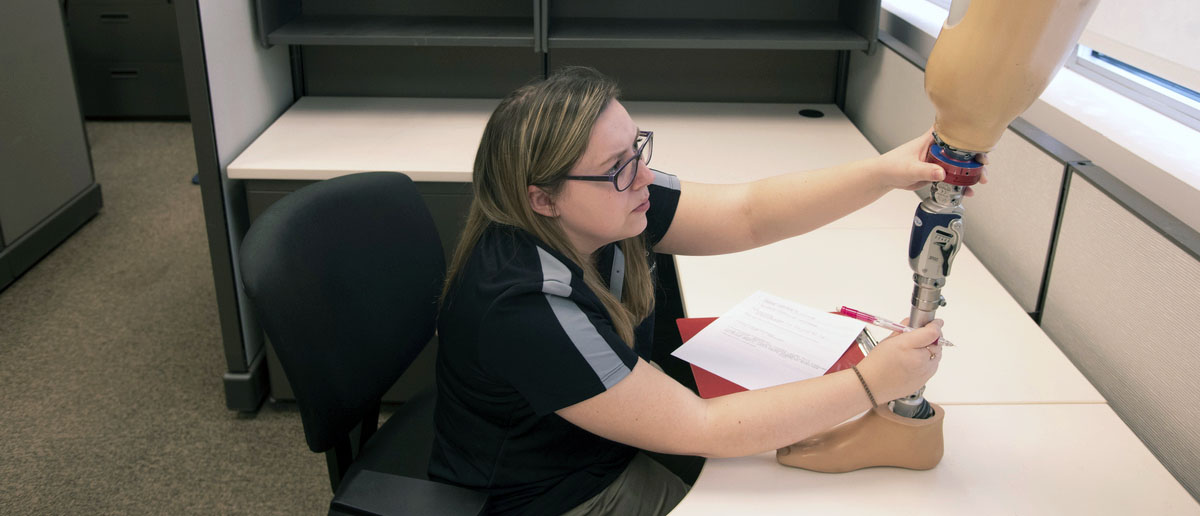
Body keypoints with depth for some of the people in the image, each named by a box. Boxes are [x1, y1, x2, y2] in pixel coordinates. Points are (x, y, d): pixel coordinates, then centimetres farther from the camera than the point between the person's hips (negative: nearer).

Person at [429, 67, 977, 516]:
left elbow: (748, 213, -15)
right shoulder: (526, 308, -35)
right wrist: (871, 382, -28)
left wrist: (886, 171, -29)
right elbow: (700, 429, -31)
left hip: (614, 458, 7)